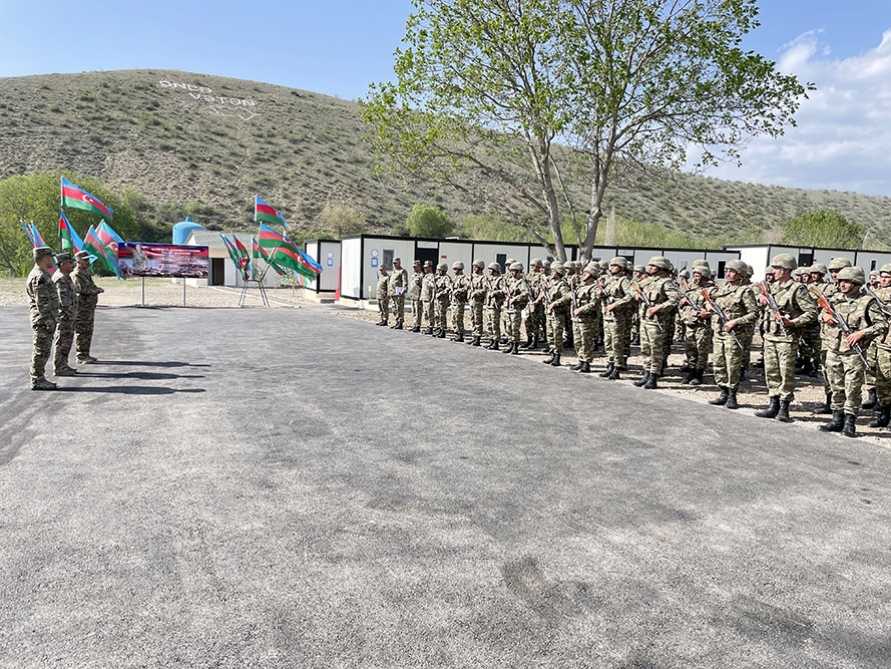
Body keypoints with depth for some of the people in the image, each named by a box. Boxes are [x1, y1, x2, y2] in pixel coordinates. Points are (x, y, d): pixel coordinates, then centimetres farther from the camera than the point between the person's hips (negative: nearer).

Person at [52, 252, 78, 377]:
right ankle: (58, 368, 1)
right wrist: (71, 314, -20)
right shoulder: (60, 279, -17)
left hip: (69, 316, 10)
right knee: (62, 342, -4)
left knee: (67, 342, 15)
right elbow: (64, 299, -23)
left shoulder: (66, 277, 16)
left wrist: (73, 314, 21)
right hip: (64, 316, -10)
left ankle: (63, 365, 23)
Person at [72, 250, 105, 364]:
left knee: (88, 333, 13)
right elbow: (84, 289, -22)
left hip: (89, 308, 10)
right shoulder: (76, 275, -14)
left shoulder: (86, 272, 17)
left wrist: (96, 289, 6)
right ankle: (81, 357, -1)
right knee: (81, 333, -5)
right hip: (81, 309, -10)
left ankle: (86, 355, 21)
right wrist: (98, 290, -10)